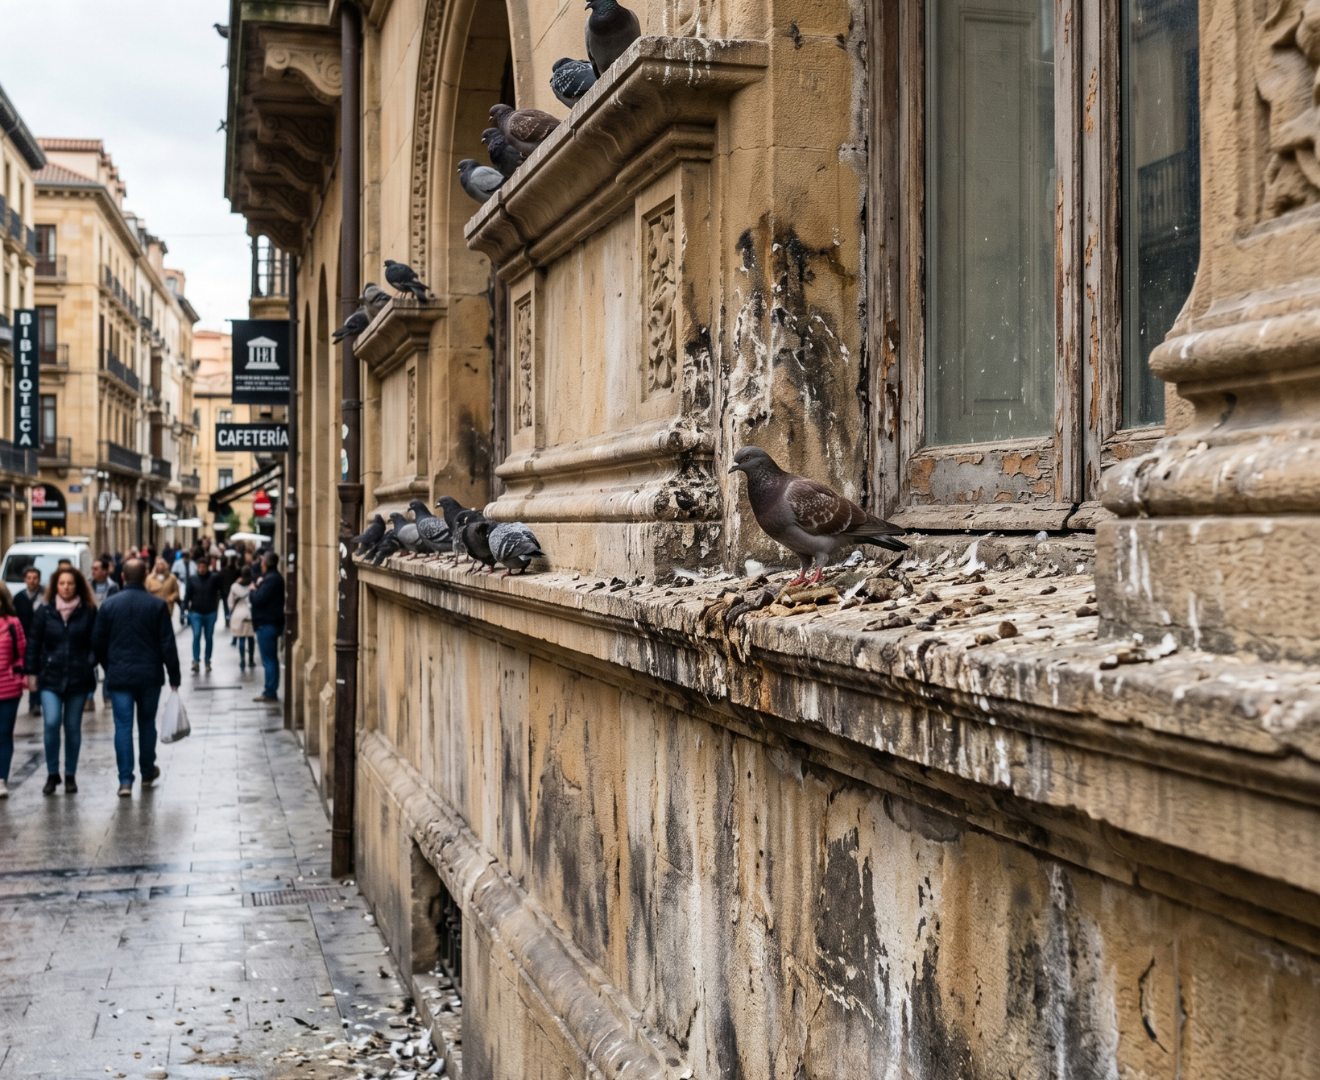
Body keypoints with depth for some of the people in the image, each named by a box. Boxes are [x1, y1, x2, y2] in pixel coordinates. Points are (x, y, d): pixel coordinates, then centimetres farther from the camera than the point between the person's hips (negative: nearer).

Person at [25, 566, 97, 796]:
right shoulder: (44, 612, 2)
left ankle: (70, 776, 19)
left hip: (78, 678, 0)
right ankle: (52, 774, 3)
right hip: (50, 676, 0)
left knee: (73, 727, 7)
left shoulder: (88, 612, 0)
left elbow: (96, 643, 3)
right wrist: (31, 673, 2)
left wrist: (93, 667, -2)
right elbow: (34, 643, 5)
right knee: (51, 723, -13)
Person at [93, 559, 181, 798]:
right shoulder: (157, 605, -5)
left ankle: (125, 780, -6)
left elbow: (98, 642, 4)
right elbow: (167, 644, -6)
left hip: (118, 676, 0)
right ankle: (148, 772, 28)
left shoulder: (110, 604, -1)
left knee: (123, 726, 1)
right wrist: (174, 677, 0)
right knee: (147, 723, 16)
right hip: (149, 675, 0)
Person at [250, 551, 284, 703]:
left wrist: (252, 591, -5)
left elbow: (258, 599, -22)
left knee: (269, 660, -7)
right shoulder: (275, 577, 15)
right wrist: (258, 587, 3)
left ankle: (271, 693, -5)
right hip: (272, 622, 11)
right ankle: (270, 692, 21)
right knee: (271, 659, 15)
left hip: (267, 624, -11)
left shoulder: (270, 579, -18)